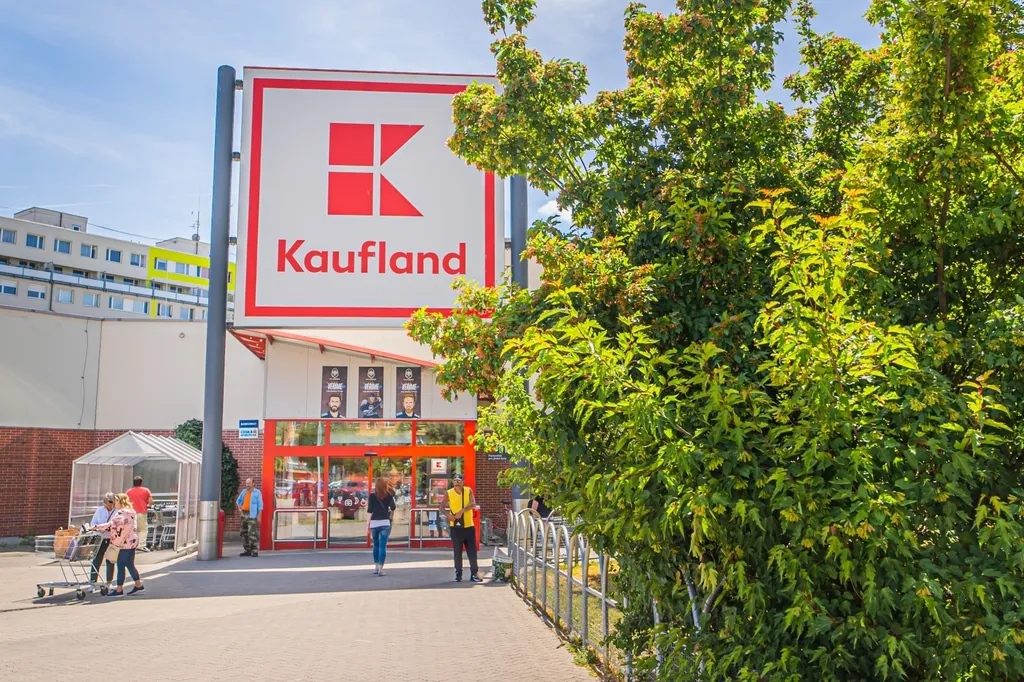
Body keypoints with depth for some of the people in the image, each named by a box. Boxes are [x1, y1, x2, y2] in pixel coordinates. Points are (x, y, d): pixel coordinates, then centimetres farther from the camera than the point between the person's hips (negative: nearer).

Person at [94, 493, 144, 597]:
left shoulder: (121, 513, -16)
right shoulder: (130, 512, 15)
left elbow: (110, 525, -23)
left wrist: (96, 527, -20)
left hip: (126, 543, -10)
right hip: (132, 541, 10)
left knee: (120, 565, -4)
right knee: (130, 565, 16)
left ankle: (119, 590, 0)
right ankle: (138, 585, 22)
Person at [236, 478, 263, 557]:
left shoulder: (257, 492, -4)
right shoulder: (244, 491, 12)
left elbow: (260, 505, -7)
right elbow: (238, 500, 27)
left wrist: (259, 516, -13)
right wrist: (239, 508, 9)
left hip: (252, 514, -7)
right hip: (244, 514, 7)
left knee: (253, 533, -13)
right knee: (244, 532, 8)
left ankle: (255, 551, -11)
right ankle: (247, 550, 15)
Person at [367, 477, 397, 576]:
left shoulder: (372, 496, 0)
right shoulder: (389, 495, 0)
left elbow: (370, 510, -3)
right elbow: (393, 507, 0)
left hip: (374, 523, 1)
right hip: (385, 523, -1)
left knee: (376, 545, 17)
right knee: (382, 546, -3)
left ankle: (376, 567, 24)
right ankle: (380, 569, -10)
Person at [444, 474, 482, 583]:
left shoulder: (468, 491, 0)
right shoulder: (449, 493, -1)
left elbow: (473, 504, -14)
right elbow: (442, 507, 2)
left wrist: (461, 511, -25)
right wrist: (448, 515, -16)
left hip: (469, 526, 1)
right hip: (455, 527, -1)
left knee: (472, 551, 3)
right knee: (457, 552, 5)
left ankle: (474, 574, 9)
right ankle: (458, 574, 13)